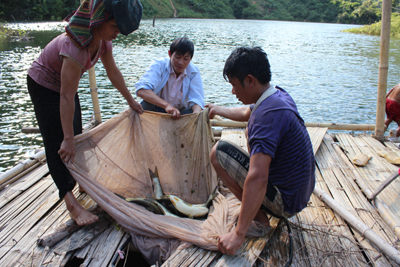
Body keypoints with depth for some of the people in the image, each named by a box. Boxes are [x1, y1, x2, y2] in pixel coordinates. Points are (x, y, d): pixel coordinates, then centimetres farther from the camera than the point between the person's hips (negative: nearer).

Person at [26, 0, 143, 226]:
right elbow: (67, 97, -38)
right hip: (44, 86, -8)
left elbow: (113, 72, -1)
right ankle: (71, 202, -7)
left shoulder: (103, 40, -16)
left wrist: (131, 100, 8)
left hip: (65, 83, 8)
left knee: (76, 136, 15)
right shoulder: (75, 47, -40)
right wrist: (67, 139, -34)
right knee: (59, 144, -9)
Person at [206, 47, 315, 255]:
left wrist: (238, 234, -33)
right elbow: (246, 113, 24)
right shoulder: (278, 95, 1)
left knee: (219, 152, -12)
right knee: (251, 132, 23)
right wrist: (220, 110, 40)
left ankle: (258, 216, -3)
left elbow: (257, 178, -37)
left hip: (286, 201, -9)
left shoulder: (269, 113, -30)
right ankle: (259, 206, 22)